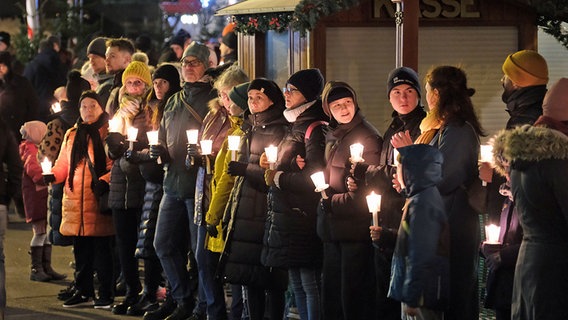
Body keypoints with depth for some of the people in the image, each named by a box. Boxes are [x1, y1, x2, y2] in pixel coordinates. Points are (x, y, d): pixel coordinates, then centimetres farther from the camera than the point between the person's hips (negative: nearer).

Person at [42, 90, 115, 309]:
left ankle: (105, 294, 3)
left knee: (102, 249, -4)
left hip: (98, 200, -5)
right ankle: (83, 292, 19)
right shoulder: (71, 135, 17)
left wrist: (105, 180, -22)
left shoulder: (108, 133, 0)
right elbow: (63, 164, 20)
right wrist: (52, 176, 0)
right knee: (81, 250, 10)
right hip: (75, 201, 5)